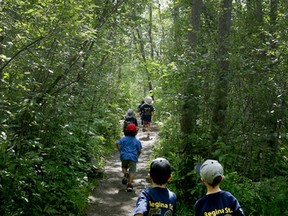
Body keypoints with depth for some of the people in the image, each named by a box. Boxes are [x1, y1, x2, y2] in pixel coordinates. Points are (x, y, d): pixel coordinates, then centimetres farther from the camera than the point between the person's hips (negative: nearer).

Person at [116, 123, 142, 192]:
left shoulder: (123, 139, 8)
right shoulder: (137, 141, 7)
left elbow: (117, 144, -6)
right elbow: (139, 151, 5)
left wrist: (120, 151, 4)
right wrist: (137, 156, 23)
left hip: (124, 156, 1)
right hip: (133, 157, -1)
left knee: (124, 167, 23)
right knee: (132, 170, -1)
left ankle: (125, 173, -10)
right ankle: (130, 183, -16)